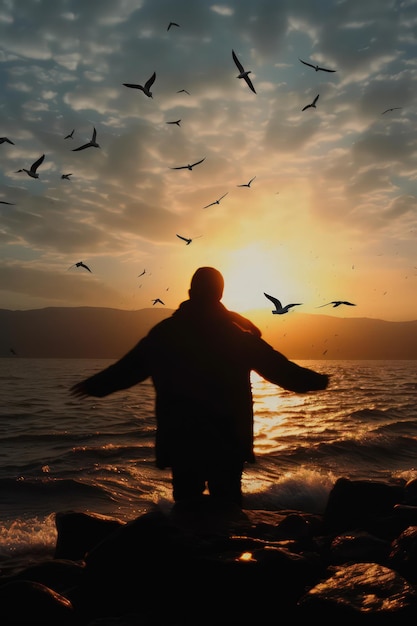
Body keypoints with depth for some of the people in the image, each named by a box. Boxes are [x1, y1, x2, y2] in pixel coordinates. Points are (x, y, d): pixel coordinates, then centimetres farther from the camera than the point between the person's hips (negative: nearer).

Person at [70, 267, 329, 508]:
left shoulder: (165, 331, 0)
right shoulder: (239, 332, -2)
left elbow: (128, 367, 7)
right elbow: (278, 367, 0)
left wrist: (96, 385, 23)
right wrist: (316, 380, 14)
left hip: (181, 438, 1)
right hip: (229, 438, 0)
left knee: (187, 499, 10)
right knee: (228, 501, 9)